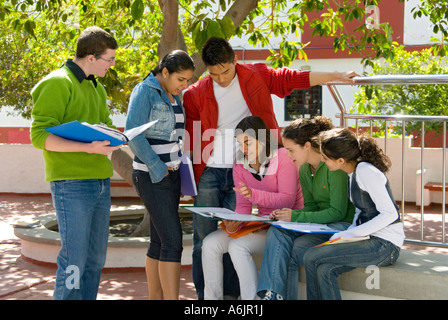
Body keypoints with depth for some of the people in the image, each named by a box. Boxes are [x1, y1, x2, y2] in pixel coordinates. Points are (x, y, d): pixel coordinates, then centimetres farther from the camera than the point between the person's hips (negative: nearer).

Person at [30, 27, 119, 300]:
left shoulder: (96, 87, 18)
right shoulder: (58, 83, -10)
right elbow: (40, 136, -16)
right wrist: (88, 147, -26)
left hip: (100, 182, 8)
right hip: (72, 184, -8)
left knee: (96, 258, 12)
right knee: (74, 260, -7)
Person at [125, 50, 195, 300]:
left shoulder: (174, 96, 13)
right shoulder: (145, 91, -11)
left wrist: (181, 162, 7)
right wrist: (157, 168, -16)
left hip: (171, 175, 8)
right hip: (151, 177, -8)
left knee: (159, 241, 9)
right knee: (173, 240, -13)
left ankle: (155, 297, 15)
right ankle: (172, 297, -11)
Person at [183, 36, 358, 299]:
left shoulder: (257, 77, 4)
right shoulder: (196, 94, 3)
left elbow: (293, 79, 8)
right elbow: (190, 139, 5)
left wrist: (337, 76, 6)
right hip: (208, 172, 1)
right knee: (203, 238, 0)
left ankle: (232, 296, 11)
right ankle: (205, 296, 12)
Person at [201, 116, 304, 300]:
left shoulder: (283, 158, -13)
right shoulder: (240, 167, 5)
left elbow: (288, 200, -21)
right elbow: (243, 206, 2)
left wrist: (253, 194, -35)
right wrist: (233, 226, -21)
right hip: (262, 222, 7)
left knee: (238, 246, -28)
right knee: (210, 244, -10)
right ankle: (212, 298, 0)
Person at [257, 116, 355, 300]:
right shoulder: (304, 170, 10)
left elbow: (337, 212, -18)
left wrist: (295, 216, -17)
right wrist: (285, 215, -7)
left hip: (345, 225, -7)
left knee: (294, 251, -27)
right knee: (277, 232, -20)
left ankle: (282, 295, -13)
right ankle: (273, 293, -28)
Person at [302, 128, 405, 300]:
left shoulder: (366, 171, -16)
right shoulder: (353, 172, 12)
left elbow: (390, 214, -20)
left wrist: (349, 234, -20)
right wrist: (349, 232, 0)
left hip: (385, 245, -8)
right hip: (371, 240, 8)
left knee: (312, 258, -16)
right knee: (325, 269, -14)